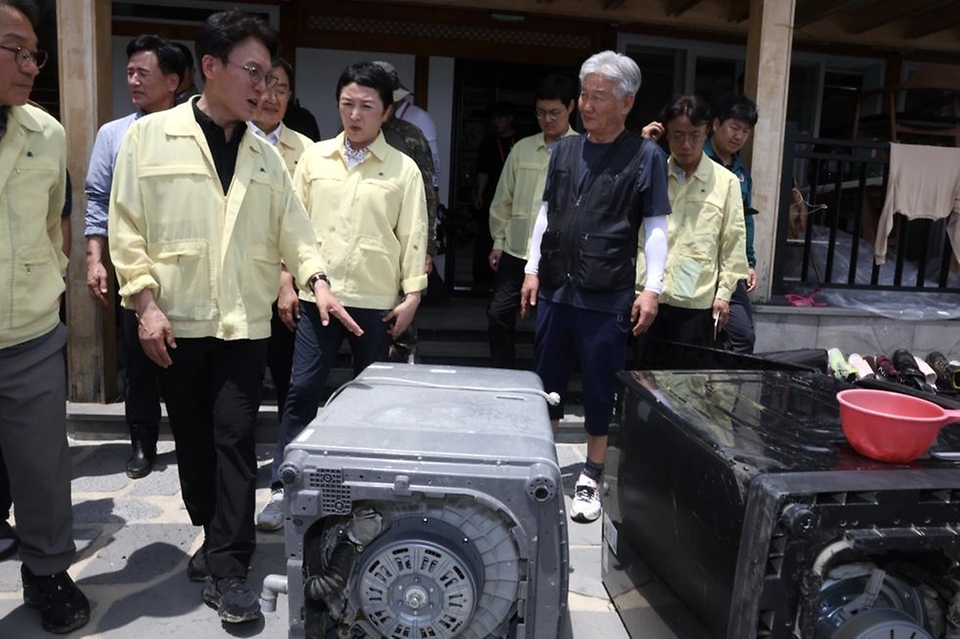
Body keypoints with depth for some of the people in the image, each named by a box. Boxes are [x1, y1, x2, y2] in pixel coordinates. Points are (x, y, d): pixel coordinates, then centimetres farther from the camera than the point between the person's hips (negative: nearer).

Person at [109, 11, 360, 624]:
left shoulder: (266, 155, 8)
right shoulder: (150, 136, -1)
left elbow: (293, 227, 7)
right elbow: (128, 227, -3)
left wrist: (317, 281, -9)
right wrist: (145, 303, -9)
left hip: (244, 323, 1)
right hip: (177, 322, -1)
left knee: (235, 440, -1)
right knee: (193, 440, 11)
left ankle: (228, 567, 7)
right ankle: (218, 537, 32)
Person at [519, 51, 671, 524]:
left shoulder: (645, 156, -4)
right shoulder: (565, 149, 9)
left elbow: (656, 227, -4)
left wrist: (651, 288, -11)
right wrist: (532, 269, 10)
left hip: (607, 298, -5)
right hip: (556, 289, 5)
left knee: (599, 392, 6)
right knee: (547, 382, 14)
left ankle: (591, 479, 21)